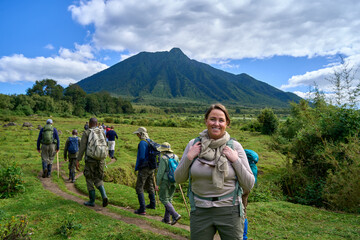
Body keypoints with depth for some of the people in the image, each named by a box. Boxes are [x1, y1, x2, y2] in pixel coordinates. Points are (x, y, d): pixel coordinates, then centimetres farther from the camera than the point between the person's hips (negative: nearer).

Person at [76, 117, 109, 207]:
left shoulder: (86, 133, -4)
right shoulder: (102, 132, 7)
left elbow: (82, 148, -9)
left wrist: (77, 161, -6)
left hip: (90, 160, -4)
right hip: (101, 160, 4)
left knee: (90, 180, 11)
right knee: (98, 179, 15)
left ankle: (92, 201, 18)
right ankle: (104, 196, -6)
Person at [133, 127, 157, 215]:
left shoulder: (142, 143, -18)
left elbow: (141, 157, -23)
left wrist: (136, 167, -9)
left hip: (144, 168, -9)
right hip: (151, 168, 9)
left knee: (139, 188, -2)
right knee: (150, 186, 22)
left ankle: (142, 209, -2)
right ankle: (153, 204, 35)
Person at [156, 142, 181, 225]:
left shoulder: (164, 158, -16)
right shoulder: (175, 157, 4)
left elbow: (160, 172, -16)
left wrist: (157, 184, -8)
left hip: (165, 181, -7)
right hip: (174, 181, 7)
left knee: (163, 199, 5)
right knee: (169, 199, 16)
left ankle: (175, 215, -5)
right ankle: (167, 219, 21)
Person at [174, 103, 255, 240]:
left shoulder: (235, 146, -5)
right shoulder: (194, 144, -1)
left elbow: (249, 185, -4)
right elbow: (179, 179, 4)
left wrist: (236, 160, -15)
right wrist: (188, 158, -10)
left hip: (229, 211, -1)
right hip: (200, 212, 1)